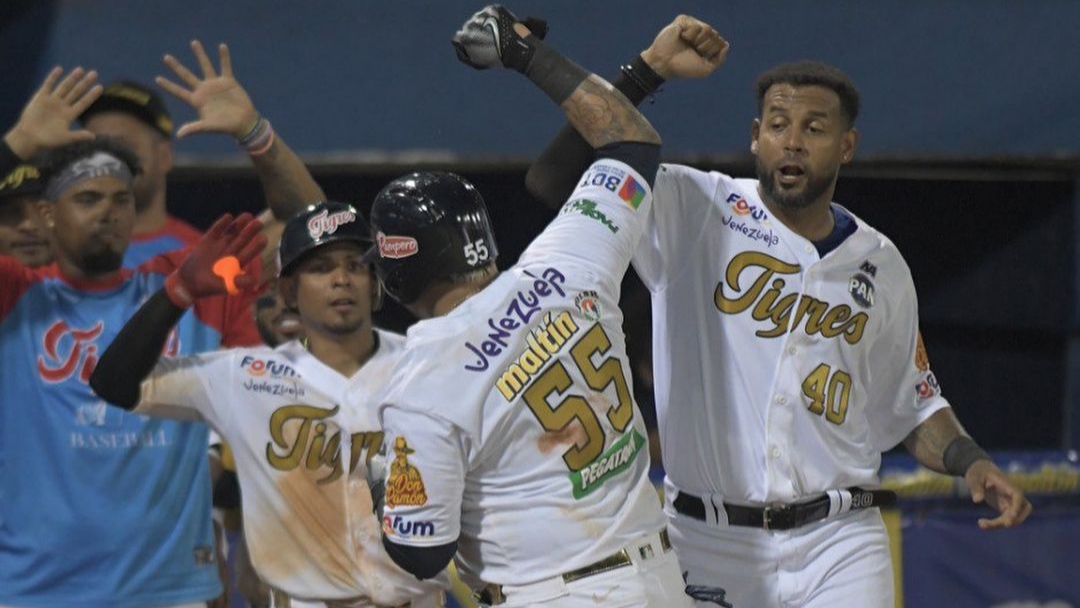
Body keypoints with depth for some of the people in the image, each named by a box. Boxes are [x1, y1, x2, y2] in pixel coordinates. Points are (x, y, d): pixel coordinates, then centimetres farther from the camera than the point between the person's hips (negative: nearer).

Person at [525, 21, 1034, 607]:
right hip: (706, 544, -2)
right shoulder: (693, 213, 1)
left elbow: (911, 405, 20)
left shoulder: (881, 266, 11)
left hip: (838, 544, 2)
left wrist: (970, 461, 0)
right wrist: (647, 70, -14)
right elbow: (553, 178, -10)